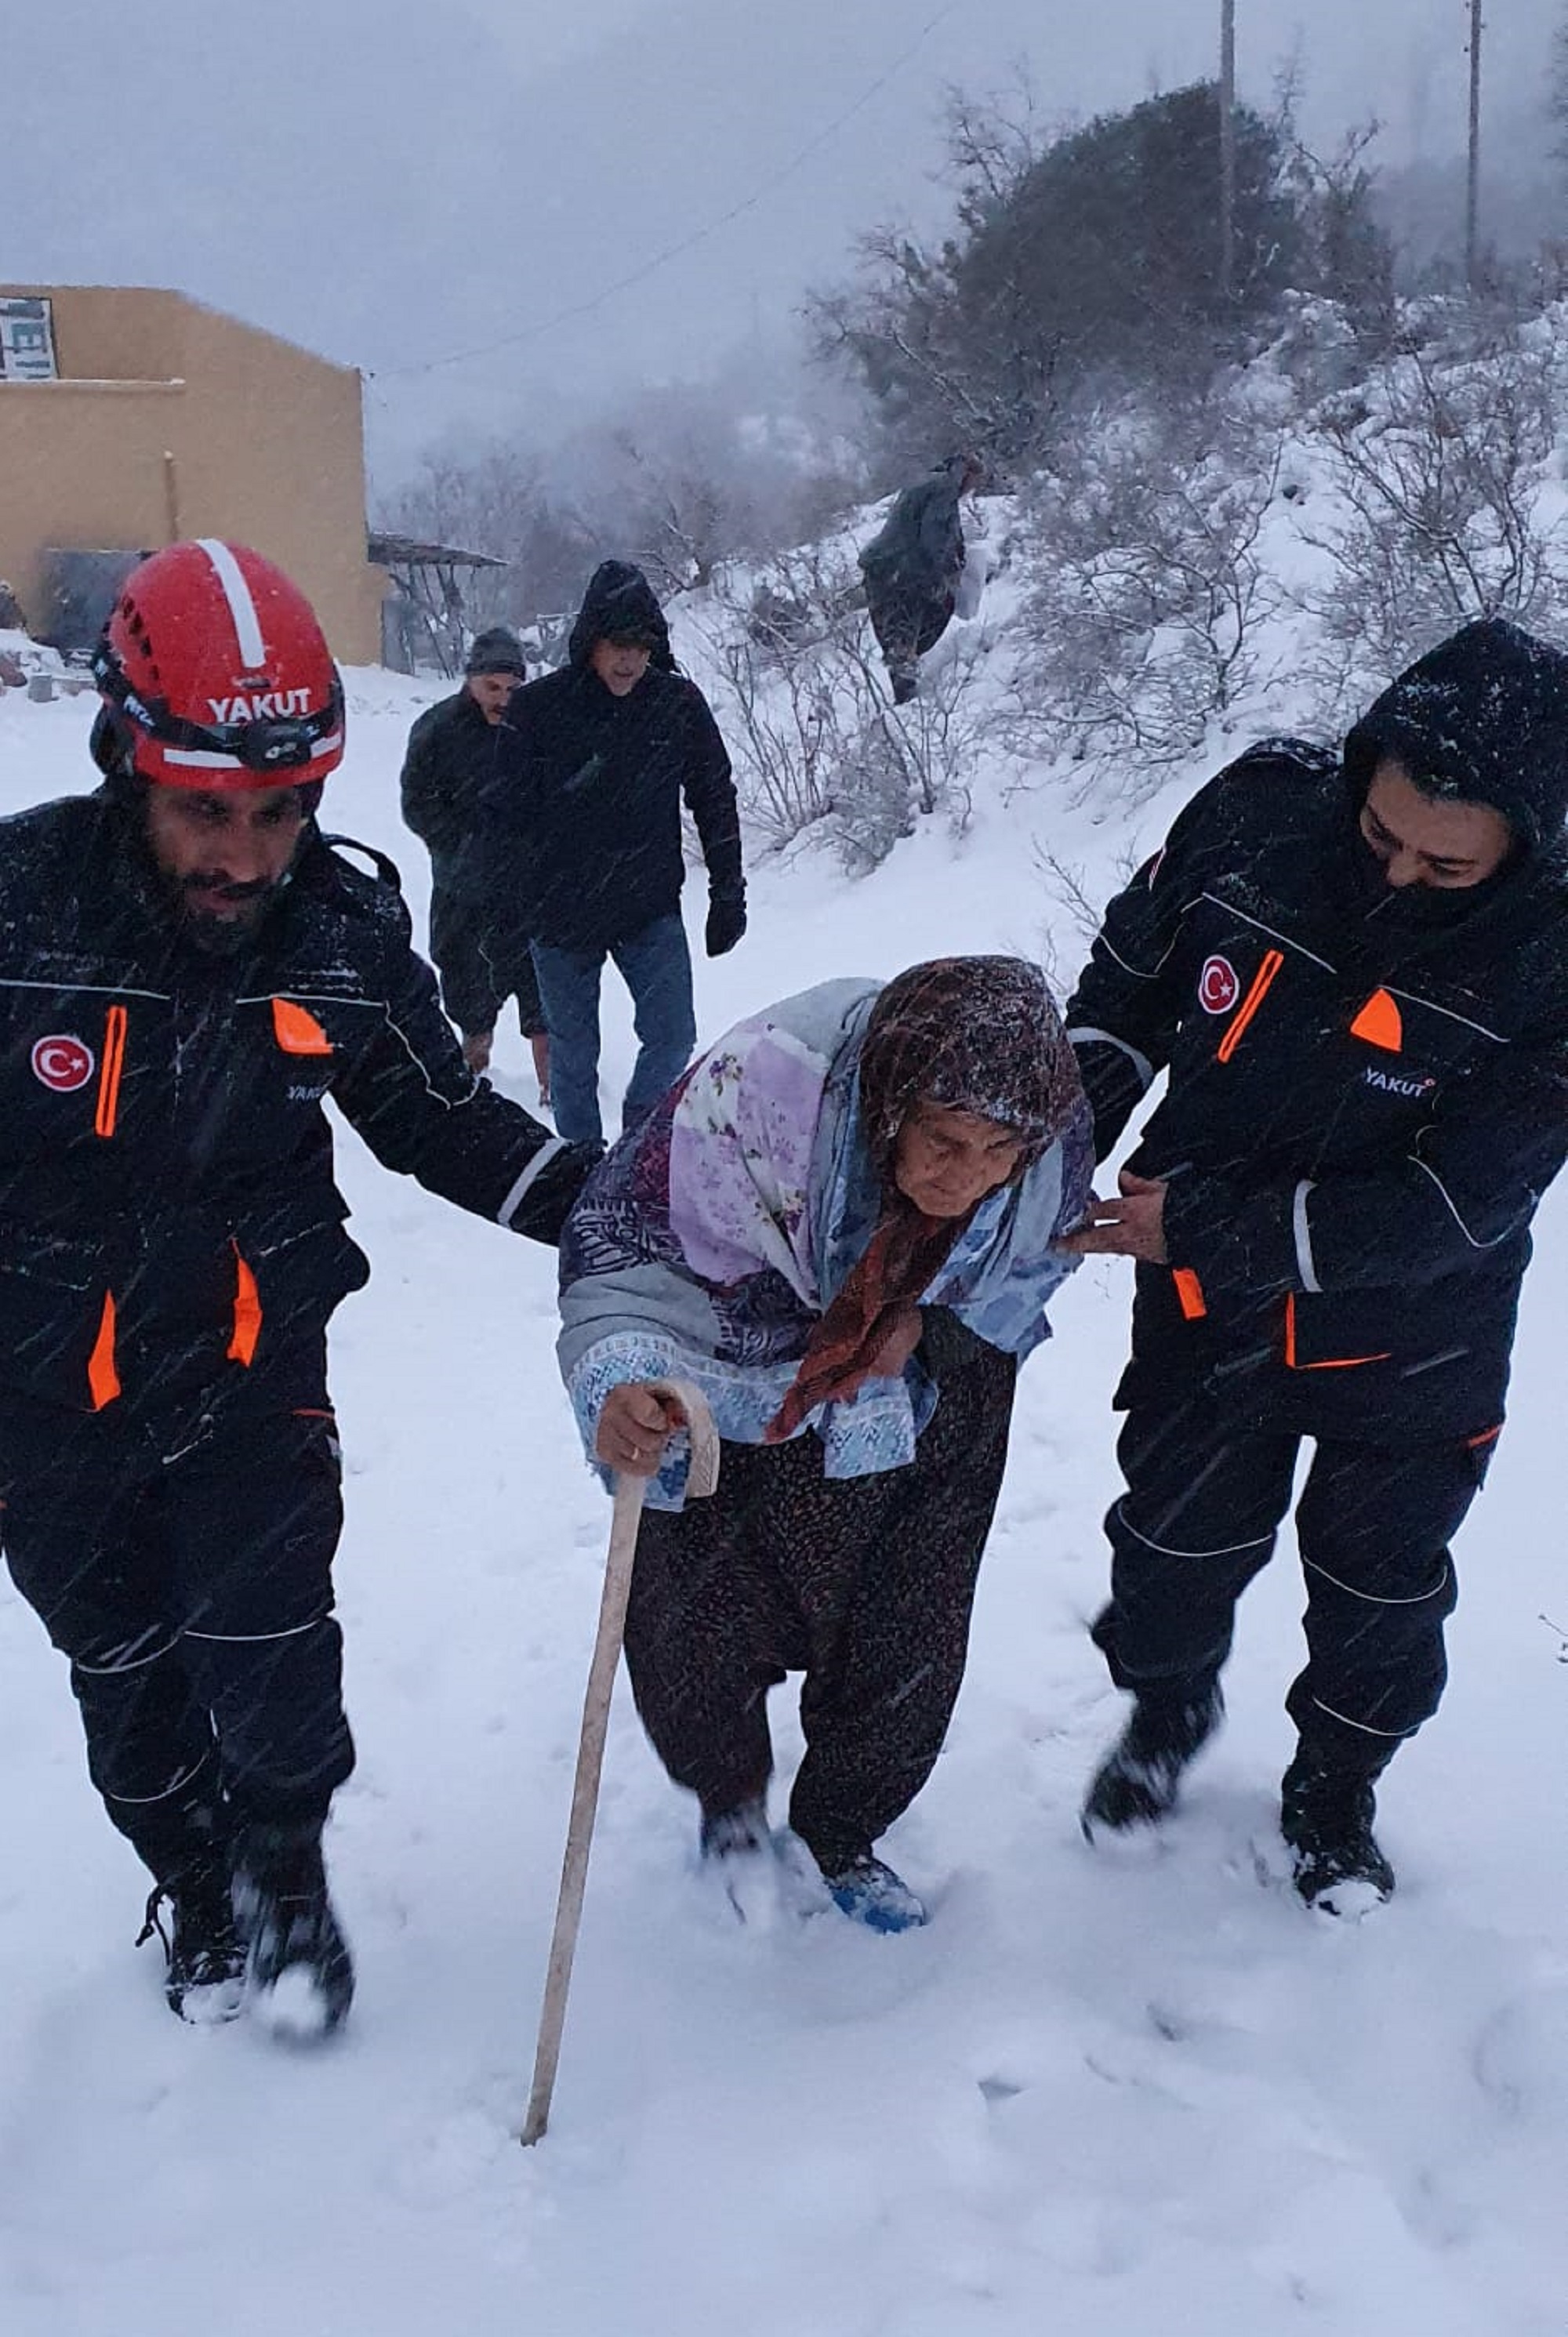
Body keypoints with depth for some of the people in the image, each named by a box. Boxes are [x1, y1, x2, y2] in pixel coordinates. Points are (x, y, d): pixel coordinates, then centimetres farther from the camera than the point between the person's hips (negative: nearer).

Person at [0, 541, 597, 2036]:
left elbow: (439, 1118, 2)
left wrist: (600, 1205, -10)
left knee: (269, 1671, -3)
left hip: (251, 1364, 1)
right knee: (128, 1679, 17)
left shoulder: (346, 930, -12)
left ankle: (286, 1870, 31)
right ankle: (193, 1886, 46)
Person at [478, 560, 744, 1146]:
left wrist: (728, 894, 8)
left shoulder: (679, 703, -3)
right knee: (573, 1054, 10)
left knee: (673, 1037, -5)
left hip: (652, 911, 1)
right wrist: (503, 898, -11)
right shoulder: (537, 708, -9)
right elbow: (504, 812, -5)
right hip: (561, 915, -1)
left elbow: (715, 801, 6)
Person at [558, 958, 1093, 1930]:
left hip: (926, 1397, 3)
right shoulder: (760, 1088, -39)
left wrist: (929, 1323, -20)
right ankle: (731, 1798, 36)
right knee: (695, 1630, -2)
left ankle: (841, 1842, 42)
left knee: (905, 1649, 10)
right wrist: (618, 1378, -50)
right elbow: (625, 1238, -32)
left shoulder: (1055, 1139, -26)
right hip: (735, 1395, -2)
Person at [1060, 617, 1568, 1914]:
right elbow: (1132, 971, 0)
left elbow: (1456, 1205, -27)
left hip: (1409, 1345, -1)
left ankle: (1336, 1788, 46)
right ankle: (1167, 1709, 50)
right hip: (1207, 1316, 2)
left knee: (1379, 1597, 18)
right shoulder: (1262, 807, -20)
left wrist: (1209, 1225, -26)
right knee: (1175, 1549, 19)